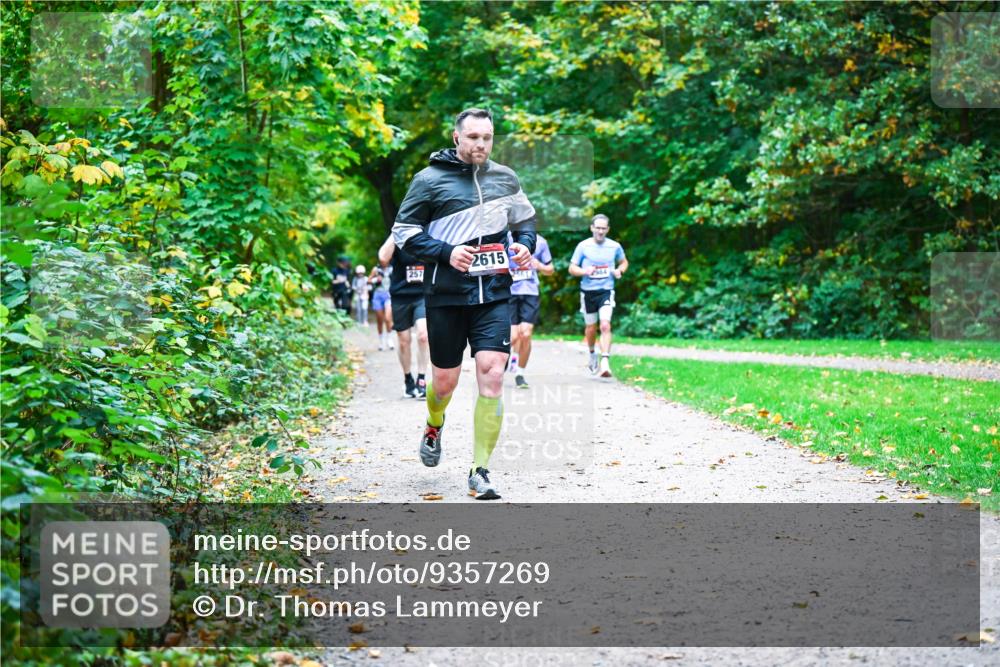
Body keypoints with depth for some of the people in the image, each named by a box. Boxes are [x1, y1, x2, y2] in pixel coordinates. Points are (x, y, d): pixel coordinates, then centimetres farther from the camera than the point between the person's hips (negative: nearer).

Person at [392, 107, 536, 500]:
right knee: (445, 380, 8)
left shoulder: (505, 178, 8)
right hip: (446, 295, -2)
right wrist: (446, 253, -16)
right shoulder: (430, 179, -4)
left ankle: (480, 471, -5)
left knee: (492, 376, -11)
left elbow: (525, 219, 23)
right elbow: (403, 231, -3)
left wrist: (524, 245, 2)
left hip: (494, 295, 2)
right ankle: (434, 430, 44)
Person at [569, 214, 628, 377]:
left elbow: (624, 262, 20)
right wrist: (585, 271, -19)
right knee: (591, 327, 13)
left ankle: (605, 362, -23)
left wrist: (619, 270, -2)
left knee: (605, 325, -18)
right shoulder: (583, 246, -2)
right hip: (588, 291, 1)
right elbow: (572, 268, 1)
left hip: (606, 290, -1)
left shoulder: (615, 246, 2)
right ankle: (592, 355, 40)